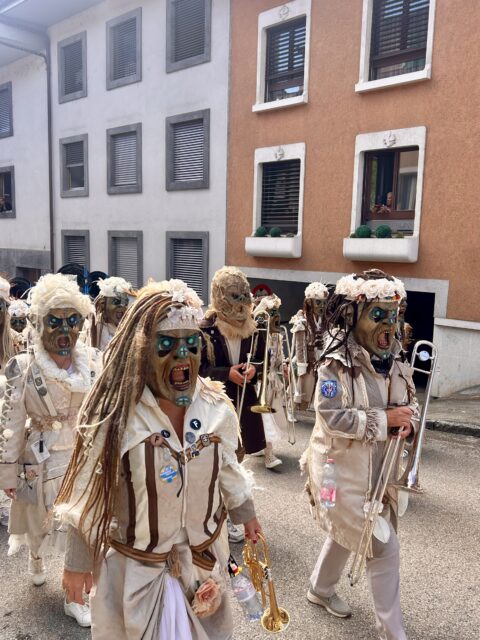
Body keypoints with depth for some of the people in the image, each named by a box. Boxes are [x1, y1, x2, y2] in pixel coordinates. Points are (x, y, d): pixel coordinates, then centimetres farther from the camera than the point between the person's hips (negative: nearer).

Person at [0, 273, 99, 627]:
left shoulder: (93, 361, -8)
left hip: (86, 455, 2)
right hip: (42, 459, -1)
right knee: (42, 519, 20)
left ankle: (76, 596, 28)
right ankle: (36, 559, 55)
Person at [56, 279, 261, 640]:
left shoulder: (216, 408, -12)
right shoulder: (115, 415, -23)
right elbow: (90, 496, -12)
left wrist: (246, 515, 16)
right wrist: (78, 562, -4)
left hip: (204, 556, 4)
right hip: (135, 565, -3)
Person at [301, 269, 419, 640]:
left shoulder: (394, 360, 1)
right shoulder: (337, 364, -21)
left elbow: (411, 403, 10)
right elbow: (332, 416, -27)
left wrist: (408, 421, -13)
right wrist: (385, 419, -25)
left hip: (378, 467, 8)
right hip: (343, 469, -7)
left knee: (347, 532, 25)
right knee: (383, 546, -1)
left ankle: (321, 589, 50)